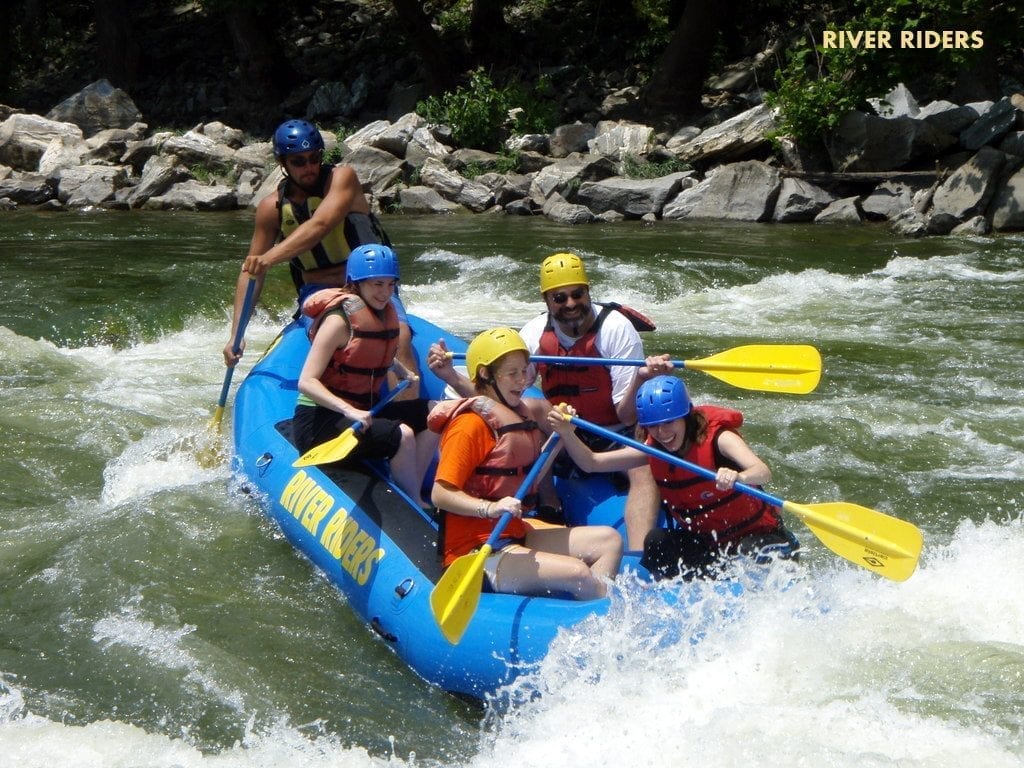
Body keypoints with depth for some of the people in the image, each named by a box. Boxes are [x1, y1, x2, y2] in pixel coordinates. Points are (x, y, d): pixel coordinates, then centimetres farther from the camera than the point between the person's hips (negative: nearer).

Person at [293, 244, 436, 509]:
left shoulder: (386, 314, 9)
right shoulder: (340, 320, -16)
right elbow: (307, 382, -25)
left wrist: (405, 373, 19)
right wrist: (349, 411, -37)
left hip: (361, 412, 9)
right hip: (319, 421, -9)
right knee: (401, 435, -27)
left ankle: (413, 494, -5)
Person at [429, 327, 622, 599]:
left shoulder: (524, 413, 14)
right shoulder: (470, 424, -14)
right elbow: (440, 494, -20)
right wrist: (489, 508, -34)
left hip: (515, 532, 10)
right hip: (475, 551, -10)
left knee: (609, 540, 4)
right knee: (576, 572, -25)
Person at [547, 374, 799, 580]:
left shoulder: (717, 438, -21)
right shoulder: (653, 451, -3)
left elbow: (763, 472, -39)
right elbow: (591, 463, -6)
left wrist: (738, 477, -63)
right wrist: (567, 433, -26)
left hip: (756, 534, -5)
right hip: (701, 540, 5)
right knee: (656, 543, -23)